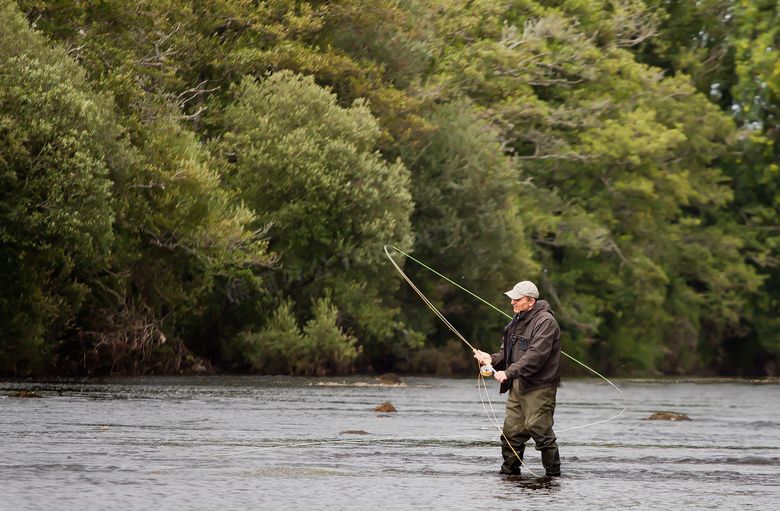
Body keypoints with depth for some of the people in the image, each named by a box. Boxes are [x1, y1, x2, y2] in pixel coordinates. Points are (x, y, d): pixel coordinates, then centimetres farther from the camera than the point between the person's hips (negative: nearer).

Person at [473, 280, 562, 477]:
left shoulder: (545, 322, -12)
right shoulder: (517, 321, 17)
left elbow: (535, 356, -22)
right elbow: (508, 352, 22)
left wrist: (509, 372, -25)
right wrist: (492, 359, 1)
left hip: (539, 388, -8)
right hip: (518, 386, 8)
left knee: (539, 430, -9)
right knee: (511, 430, 6)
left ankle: (553, 472, 0)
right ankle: (509, 471, 14)